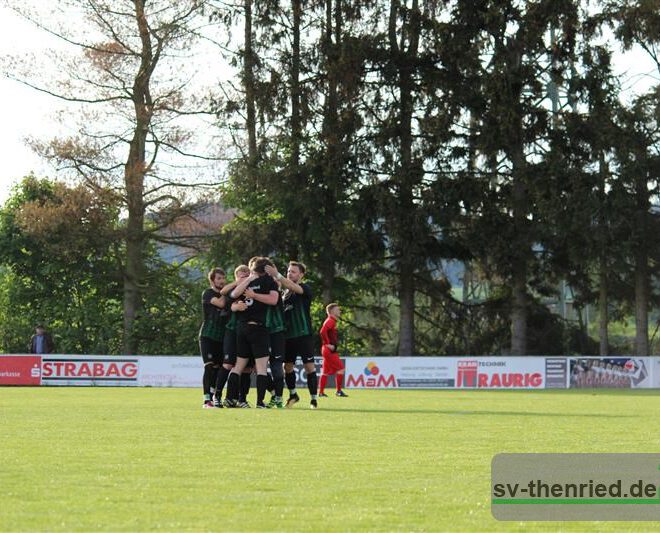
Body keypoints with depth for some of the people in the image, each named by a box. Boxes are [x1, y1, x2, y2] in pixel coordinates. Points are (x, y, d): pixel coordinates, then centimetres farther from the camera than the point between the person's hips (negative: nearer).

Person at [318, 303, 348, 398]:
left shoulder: (332, 321, 17)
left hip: (327, 350, 10)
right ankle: (339, 391, -6)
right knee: (340, 368, -8)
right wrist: (328, 344, -22)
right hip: (330, 350, -10)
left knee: (326, 371, 10)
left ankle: (321, 392, 12)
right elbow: (323, 332, -26)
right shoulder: (330, 321, -12)